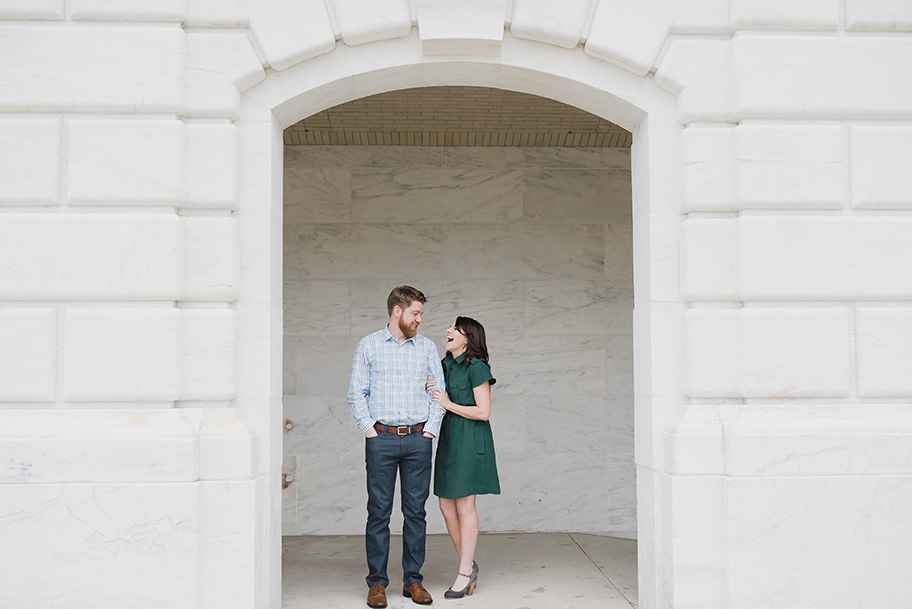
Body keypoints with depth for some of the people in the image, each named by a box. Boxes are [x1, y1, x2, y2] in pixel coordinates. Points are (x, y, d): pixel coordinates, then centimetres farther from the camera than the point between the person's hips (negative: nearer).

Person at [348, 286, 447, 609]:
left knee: (416, 510, 5)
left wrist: (430, 430, 2)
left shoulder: (427, 347, 10)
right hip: (381, 439, -2)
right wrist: (370, 429, -5)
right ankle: (377, 582, 9)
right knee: (379, 512, 0)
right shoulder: (369, 345, 5)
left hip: (418, 439, 2)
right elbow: (356, 393, 4)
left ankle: (413, 580, 14)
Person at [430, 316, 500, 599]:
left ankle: (464, 572, 9)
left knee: (464, 506, -2)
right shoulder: (445, 365, 12)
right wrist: (430, 389, -1)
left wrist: (448, 404, -13)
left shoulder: (476, 367, -12)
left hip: (470, 440, -8)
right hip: (448, 438, 8)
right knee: (446, 506, 8)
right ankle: (469, 564, 23)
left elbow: (483, 412, -15)